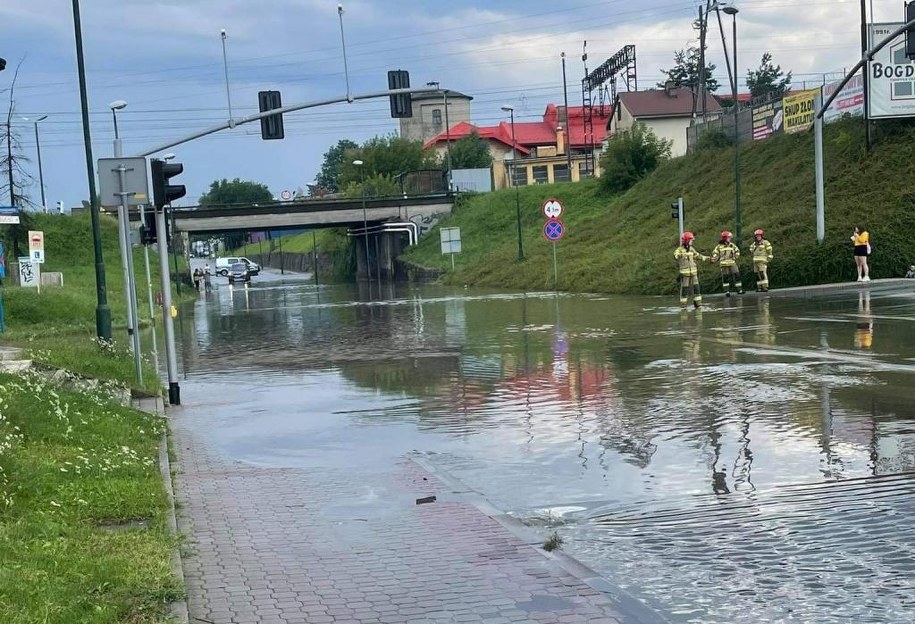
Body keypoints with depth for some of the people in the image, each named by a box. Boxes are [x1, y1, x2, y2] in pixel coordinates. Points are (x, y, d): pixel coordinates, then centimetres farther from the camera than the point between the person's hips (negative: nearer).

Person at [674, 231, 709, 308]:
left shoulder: (691, 249, 11)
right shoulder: (680, 249, -11)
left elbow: (697, 256, 24)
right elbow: (675, 256, -31)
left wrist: (708, 258, 28)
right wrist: (678, 255, -54)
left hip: (693, 272, 6)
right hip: (685, 273, -6)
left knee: (696, 288, 7)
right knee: (684, 290, -2)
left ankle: (698, 304, 14)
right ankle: (683, 306, 6)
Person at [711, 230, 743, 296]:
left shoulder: (732, 245, 10)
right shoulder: (719, 246, 1)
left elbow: (737, 251, 19)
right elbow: (715, 254, 3)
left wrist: (735, 257, 4)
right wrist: (717, 262, -5)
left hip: (732, 263, 3)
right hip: (724, 264, -3)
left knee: (736, 276, -1)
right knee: (725, 278, -1)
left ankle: (739, 290, 6)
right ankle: (727, 291, 5)